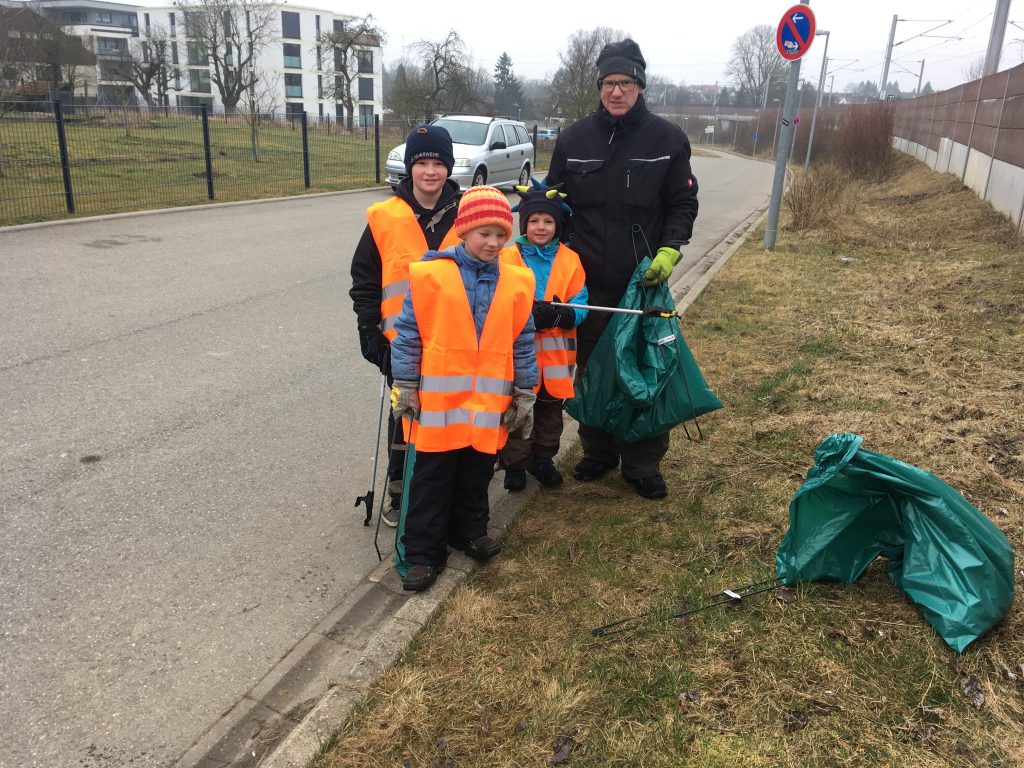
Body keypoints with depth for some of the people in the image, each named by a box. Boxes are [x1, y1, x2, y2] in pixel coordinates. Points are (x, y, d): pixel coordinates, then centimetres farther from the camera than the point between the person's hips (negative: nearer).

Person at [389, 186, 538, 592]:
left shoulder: (516, 283, 2)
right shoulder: (431, 274, -8)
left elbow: (523, 342, 7)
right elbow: (408, 333, -4)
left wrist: (525, 395, 7)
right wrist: (405, 388, -4)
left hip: (490, 403, 3)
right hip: (438, 401, -3)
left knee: (477, 473, 17)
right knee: (432, 478, 7)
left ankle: (470, 530, 39)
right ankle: (423, 553, 19)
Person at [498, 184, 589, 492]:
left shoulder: (570, 260, 1)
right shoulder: (508, 259, -5)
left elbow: (580, 307, -3)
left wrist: (559, 315, -23)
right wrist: (528, 316, -25)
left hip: (556, 354, 3)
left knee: (550, 410, 17)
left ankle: (543, 458, 35)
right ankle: (514, 464, 23)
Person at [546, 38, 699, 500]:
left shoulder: (667, 138, 0)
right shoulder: (573, 139, 4)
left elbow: (683, 202, 4)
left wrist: (669, 249, -10)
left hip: (645, 279, -1)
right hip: (589, 279, 2)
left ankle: (643, 465, 18)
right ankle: (598, 452, 28)